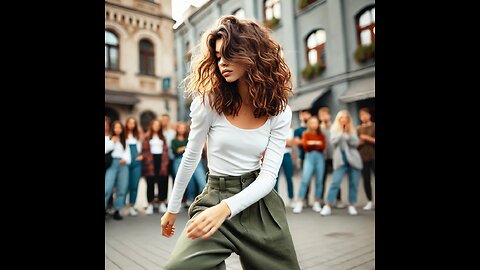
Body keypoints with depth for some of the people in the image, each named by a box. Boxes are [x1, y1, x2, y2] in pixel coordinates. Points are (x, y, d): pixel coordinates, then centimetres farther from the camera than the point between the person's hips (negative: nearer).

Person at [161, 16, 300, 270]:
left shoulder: (279, 111, -6)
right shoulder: (209, 101, -10)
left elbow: (268, 175, -11)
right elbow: (191, 158, 1)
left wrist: (226, 208, -27)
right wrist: (172, 208, 10)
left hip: (260, 203, 2)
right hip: (214, 198, -1)